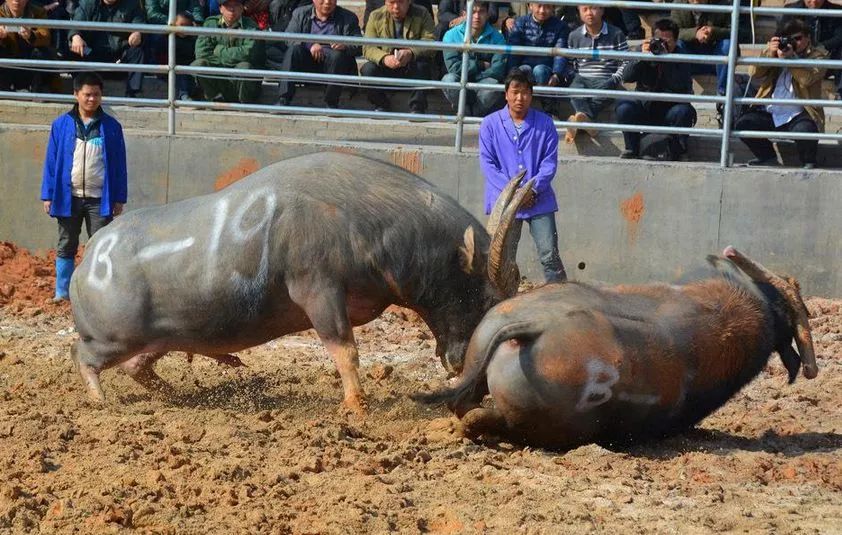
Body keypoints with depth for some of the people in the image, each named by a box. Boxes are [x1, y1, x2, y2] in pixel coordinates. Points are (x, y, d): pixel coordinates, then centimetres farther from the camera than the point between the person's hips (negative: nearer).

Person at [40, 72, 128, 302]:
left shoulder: (111, 127, 0)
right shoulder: (61, 125, 0)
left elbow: (119, 165, 3)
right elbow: (51, 162, 3)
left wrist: (119, 198, 0)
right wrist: (47, 195, -1)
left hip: (100, 199, -1)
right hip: (68, 197, 1)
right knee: (66, 246, 9)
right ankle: (63, 292, 16)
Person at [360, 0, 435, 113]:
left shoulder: (422, 15, -5)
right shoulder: (376, 17, -1)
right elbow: (368, 48, -9)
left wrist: (411, 53, -38)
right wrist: (384, 58, -32)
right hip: (387, 66, 2)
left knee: (422, 65, -33)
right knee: (368, 69, -26)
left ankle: (417, 108, -22)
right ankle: (381, 106, -4)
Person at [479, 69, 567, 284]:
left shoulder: (544, 124, 4)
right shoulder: (490, 124, 3)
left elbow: (550, 161, 1)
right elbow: (487, 163, -1)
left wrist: (533, 190, -12)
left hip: (539, 201, 0)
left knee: (550, 255, -4)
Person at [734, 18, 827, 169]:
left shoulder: (816, 55, 6)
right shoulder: (775, 49, 17)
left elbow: (808, 78, -16)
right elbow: (754, 73, 3)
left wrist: (789, 57, -24)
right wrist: (769, 53, -12)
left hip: (798, 115, -4)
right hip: (769, 113, 4)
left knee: (804, 129, -36)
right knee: (742, 124, -18)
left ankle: (809, 162, -2)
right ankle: (767, 156, 9)